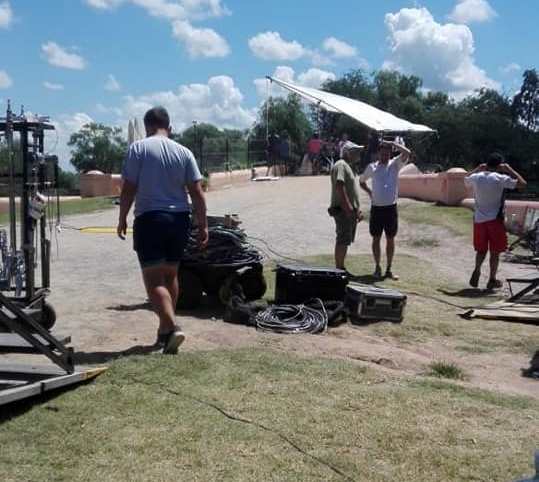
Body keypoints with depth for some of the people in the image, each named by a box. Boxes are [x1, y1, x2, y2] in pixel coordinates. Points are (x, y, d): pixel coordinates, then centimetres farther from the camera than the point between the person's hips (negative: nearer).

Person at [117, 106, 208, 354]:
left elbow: (129, 189, -7)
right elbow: (197, 192, 1)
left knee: (154, 279, -3)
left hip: (149, 219, -4)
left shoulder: (138, 148, -4)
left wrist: (122, 219, 4)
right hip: (179, 219, 5)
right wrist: (203, 225, 5)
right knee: (171, 275, 17)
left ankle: (172, 327, -20)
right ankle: (165, 329, 25)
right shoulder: (183, 152, 6)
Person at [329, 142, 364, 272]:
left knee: (345, 241, 13)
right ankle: (339, 269, -5)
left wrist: (357, 210, 25)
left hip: (350, 211, 10)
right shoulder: (340, 165, -11)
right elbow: (339, 186, -24)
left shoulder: (347, 166, 22)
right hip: (343, 210, -10)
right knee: (343, 241, -9)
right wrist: (348, 207, -30)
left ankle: (341, 268, 19)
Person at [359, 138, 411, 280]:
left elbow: (407, 153, -16)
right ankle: (377, 267, 19)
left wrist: (392, 144, -11)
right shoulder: (372, 167, 4)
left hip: (391, 208, 0)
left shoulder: (395, 164, 1)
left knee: (390, 239, 6)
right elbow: (361, 181, 18)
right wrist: (369, 191, 3)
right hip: (376, 208, 0)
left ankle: (389, 269, 14)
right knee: (376, 239, 6)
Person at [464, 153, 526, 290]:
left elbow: (466, 179, 24)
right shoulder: (500, 178, -12)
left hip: (479, 219, 4)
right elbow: (522, 184, -9)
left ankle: (477, 270, -5)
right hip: (495, 219, -4)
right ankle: (492, 280, 11)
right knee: (495, 251, 7)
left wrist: (478, 168, 19)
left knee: (481, 249, 17)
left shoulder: (476, 177, 0)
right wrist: (509, 169, -3)